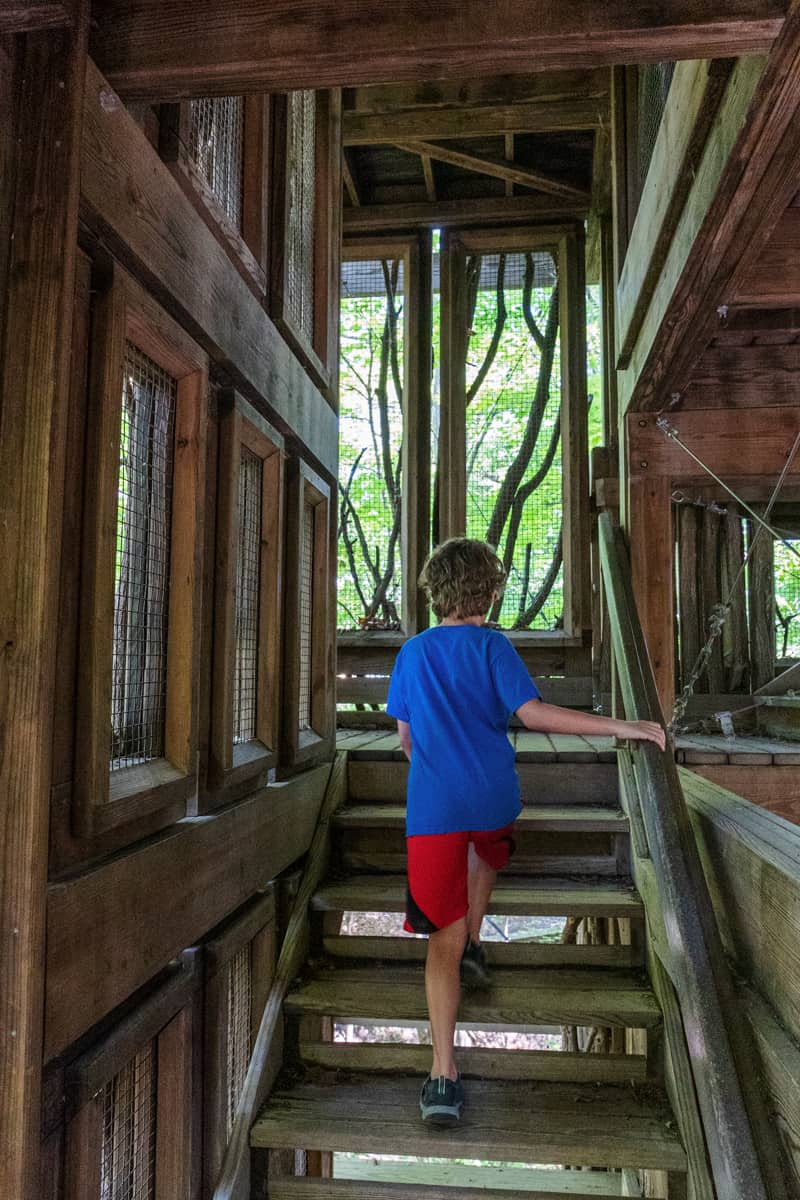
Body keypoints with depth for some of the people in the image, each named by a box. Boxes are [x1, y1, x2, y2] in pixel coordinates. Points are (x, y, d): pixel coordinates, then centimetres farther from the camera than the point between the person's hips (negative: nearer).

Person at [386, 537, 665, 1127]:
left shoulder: (413, 652, 8)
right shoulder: (492, 645, -3)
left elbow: (406, 737, 13)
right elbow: (532, 712, -15)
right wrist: (622, 726, -14)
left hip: (433, 807, 1)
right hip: (493, 796, -1)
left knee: (443, 939, 2)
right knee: (487, 854, 37)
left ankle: (444, 1075, -5)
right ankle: (474, 945, 32)